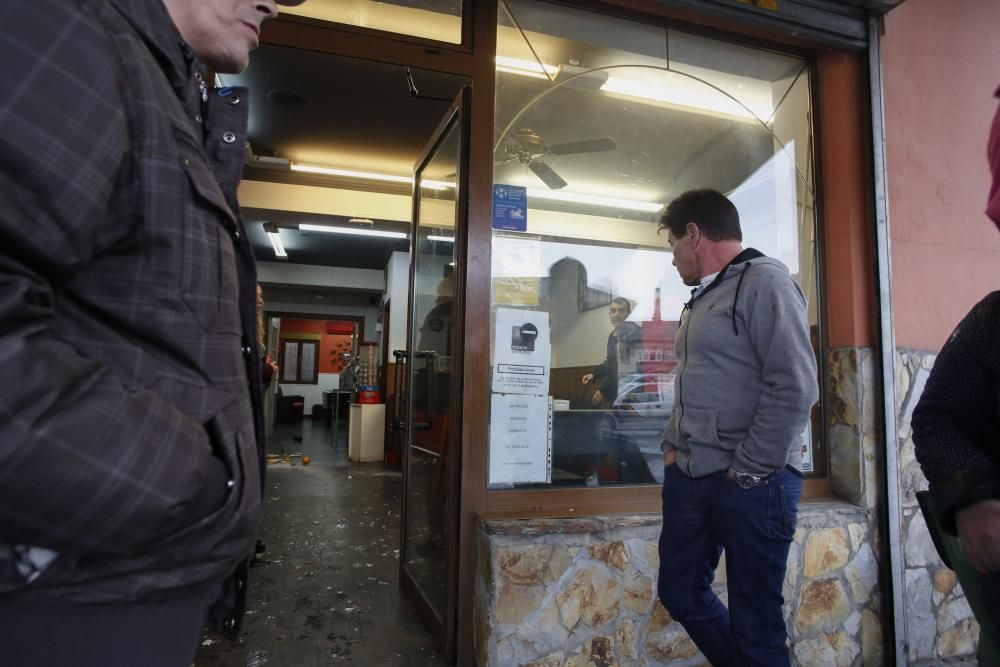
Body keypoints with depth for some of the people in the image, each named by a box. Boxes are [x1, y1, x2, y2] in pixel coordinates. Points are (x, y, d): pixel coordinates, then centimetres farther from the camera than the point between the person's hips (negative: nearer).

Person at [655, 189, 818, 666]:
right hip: (688, 474, 9)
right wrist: (672, 445, 12)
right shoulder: (702, 297, 17)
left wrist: (748, 471, -16)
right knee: (681, 594, 16)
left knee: (754, 620, 4)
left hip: (752, 482, -8)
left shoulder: (763, 282, -9)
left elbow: (795, 389, -18)